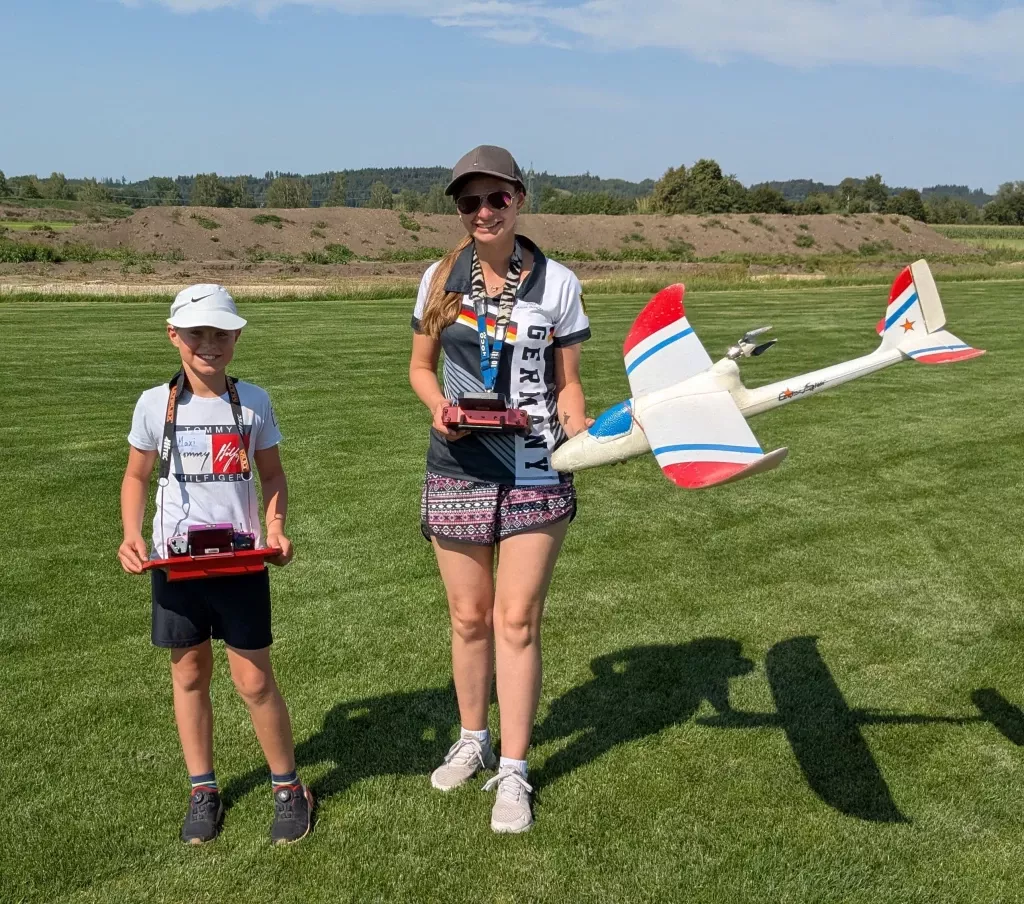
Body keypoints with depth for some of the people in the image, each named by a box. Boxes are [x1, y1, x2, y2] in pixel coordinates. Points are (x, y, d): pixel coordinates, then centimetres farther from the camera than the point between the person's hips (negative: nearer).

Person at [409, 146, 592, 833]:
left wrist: (579, 428, -16)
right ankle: (473, 741, 33)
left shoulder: (557, 282, -1)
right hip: (458, 468, 2)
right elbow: (421, 367, 12)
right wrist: (438, 405, -9)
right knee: (469, 616, 11)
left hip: (536, 473, -2)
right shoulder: (441, 278, 3)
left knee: (517, 621, 0)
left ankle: (513, 774, 13)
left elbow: (567, 382, 4)